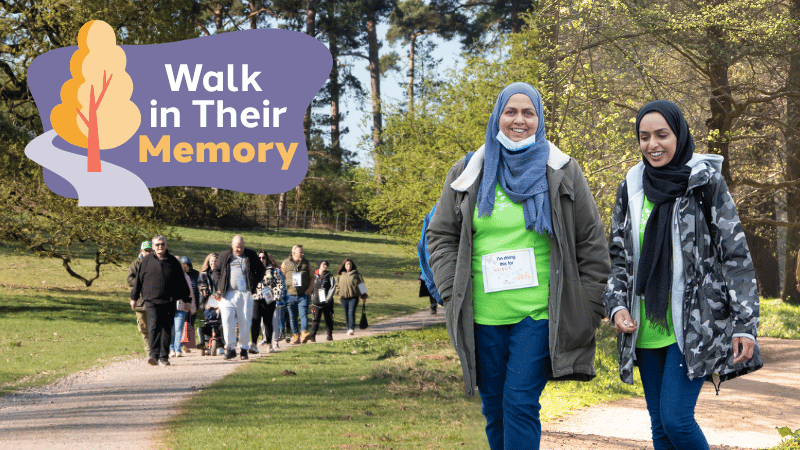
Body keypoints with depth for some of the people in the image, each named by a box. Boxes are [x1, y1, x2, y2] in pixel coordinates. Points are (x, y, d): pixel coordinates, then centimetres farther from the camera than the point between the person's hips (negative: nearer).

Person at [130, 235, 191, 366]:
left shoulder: (173, 262, 9)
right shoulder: (146, 261, 7)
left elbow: (181, 282, 15)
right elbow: (138, 279, 12)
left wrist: (186, 298, 15)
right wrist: (133, 297, 13)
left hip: (169, 301, 2)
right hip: (151, 300, -2)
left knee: (167, 329, 3)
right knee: (153, 327, -13)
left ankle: (164, 357, 9)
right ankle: (154, 354, -17)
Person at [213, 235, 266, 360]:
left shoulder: (251, 255, 9)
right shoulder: (224, 256, 10)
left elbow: (261, 270, 19)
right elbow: (216, 269, 23)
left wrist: (254, 283, 7)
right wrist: (219, 285, 11)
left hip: (245, 294, 0)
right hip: (229, 294, 0)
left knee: (245, 322, 1)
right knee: (227, 320, -11)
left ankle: (243, 348, 11)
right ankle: (230, 348, -5)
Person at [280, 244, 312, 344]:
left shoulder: (306, 263, 9)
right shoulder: (286, 263, 7)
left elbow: (312, 278, 13)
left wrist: (308, 290, -1)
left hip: (303, 295, -1)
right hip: (290, 295, 1)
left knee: (303, 314, -14)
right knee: (292, 317, 4)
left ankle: (304, 334, -21)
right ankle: (295, 336, 10)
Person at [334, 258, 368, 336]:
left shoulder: (356, 274, 5)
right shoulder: (340, 275, 11)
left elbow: (361, 285, 8)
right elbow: (337, 285, 22)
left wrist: (364, 296, 7)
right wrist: (339, 293, 4)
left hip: (354, 297, -3)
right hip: (343, 298, 3)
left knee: (351, 313, -16)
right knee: (346, 314, 8)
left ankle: (352, 329, -21)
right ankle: (348, 329, 19)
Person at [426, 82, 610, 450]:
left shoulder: (562, 173, 4)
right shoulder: (468, 174, 9)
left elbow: (591, 243, 6)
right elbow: (441, 235, 14)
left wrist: (588, 309, 1)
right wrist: (452, 293, 2)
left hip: (539, 315, -3)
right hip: (483, 318, 3)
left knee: (521, 405, -11)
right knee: (494, 411, 9)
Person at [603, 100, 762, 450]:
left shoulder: (706, 183, -5)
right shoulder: (631, 188, 8)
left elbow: (736, 255, -5)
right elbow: (617, 256, 14)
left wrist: (745, 324, -9)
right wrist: (617, 306, -2)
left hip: (694, 326, -5)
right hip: (647, 329, 5)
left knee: (676, 418, -15)